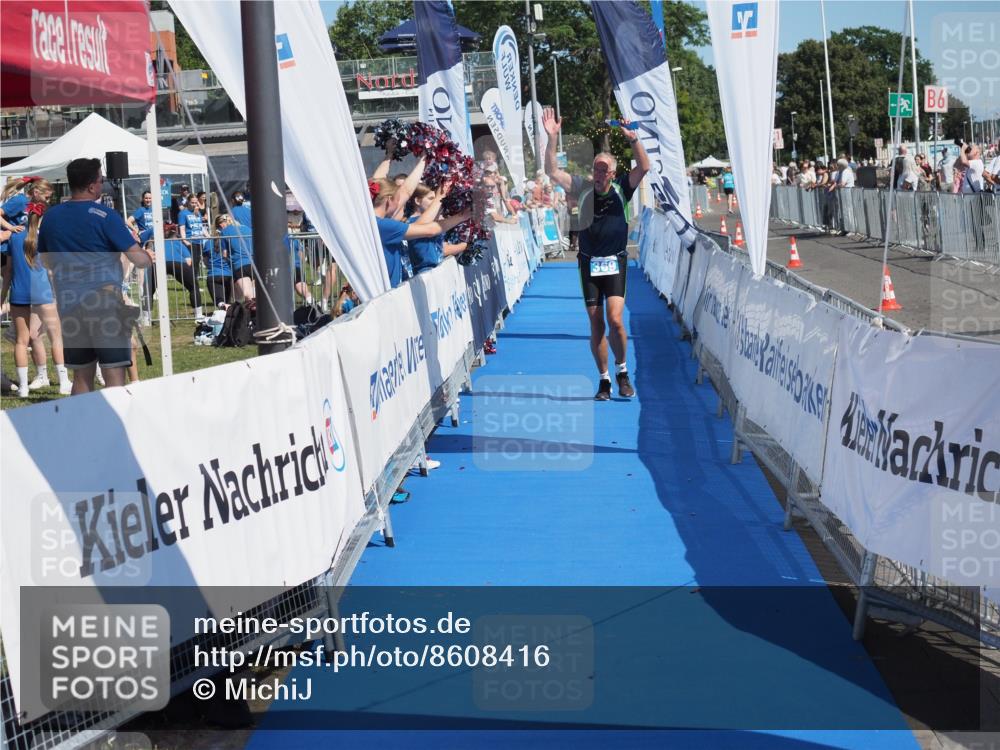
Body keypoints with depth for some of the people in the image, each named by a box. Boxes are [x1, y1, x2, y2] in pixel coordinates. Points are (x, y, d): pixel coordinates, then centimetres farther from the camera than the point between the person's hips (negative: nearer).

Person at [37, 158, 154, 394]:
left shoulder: (51, 217, 8)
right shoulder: (104, 217, -9)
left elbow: (45, 260, 20)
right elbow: (138, 259, -10)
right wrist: (150, 257, 11)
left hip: (68, 305, 6)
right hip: (105, 302, -6)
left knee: (82, 377, 12)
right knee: (115, 375, -5)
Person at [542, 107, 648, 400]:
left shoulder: (621, 188, 0)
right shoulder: (583, 188, 3)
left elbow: (644, 167, -13)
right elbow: (552, 171, -4)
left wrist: (633, 139, -27)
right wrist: (552, 137, -14)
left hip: (615, 263, -2)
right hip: (589, 263, 2)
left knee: (615, 319, -16)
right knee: (596, 324, 4)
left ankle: (622, 371, 6)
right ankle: (604, 380, 14)